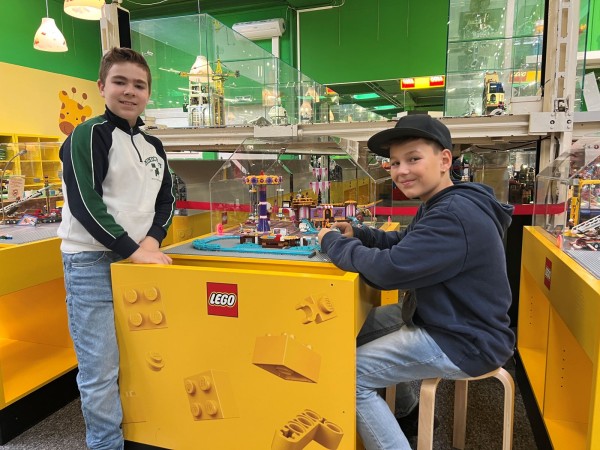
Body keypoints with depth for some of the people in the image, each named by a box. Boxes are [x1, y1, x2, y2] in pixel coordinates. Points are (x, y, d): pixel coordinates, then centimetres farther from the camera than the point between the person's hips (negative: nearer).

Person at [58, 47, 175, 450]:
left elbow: (167, 199, 12)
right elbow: (84, 203, -15)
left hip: (140, 260, 6)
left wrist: (151, 241, -5)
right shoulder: (88, 135, -7)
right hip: (92, 263, -6)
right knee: (101, 369, 1)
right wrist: (132, 249, -16)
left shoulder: (153, 145, 13)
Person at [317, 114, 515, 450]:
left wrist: (333, 242, -16)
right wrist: (355, 234, -3)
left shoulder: (455, 215, -28)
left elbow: (390, 269, -32)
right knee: (361, 325, 22)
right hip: (448, 320, 11)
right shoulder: (443, 205, 8)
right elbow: (405, 243, 14)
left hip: (465, 342, -11)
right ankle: (409, 415, 36)